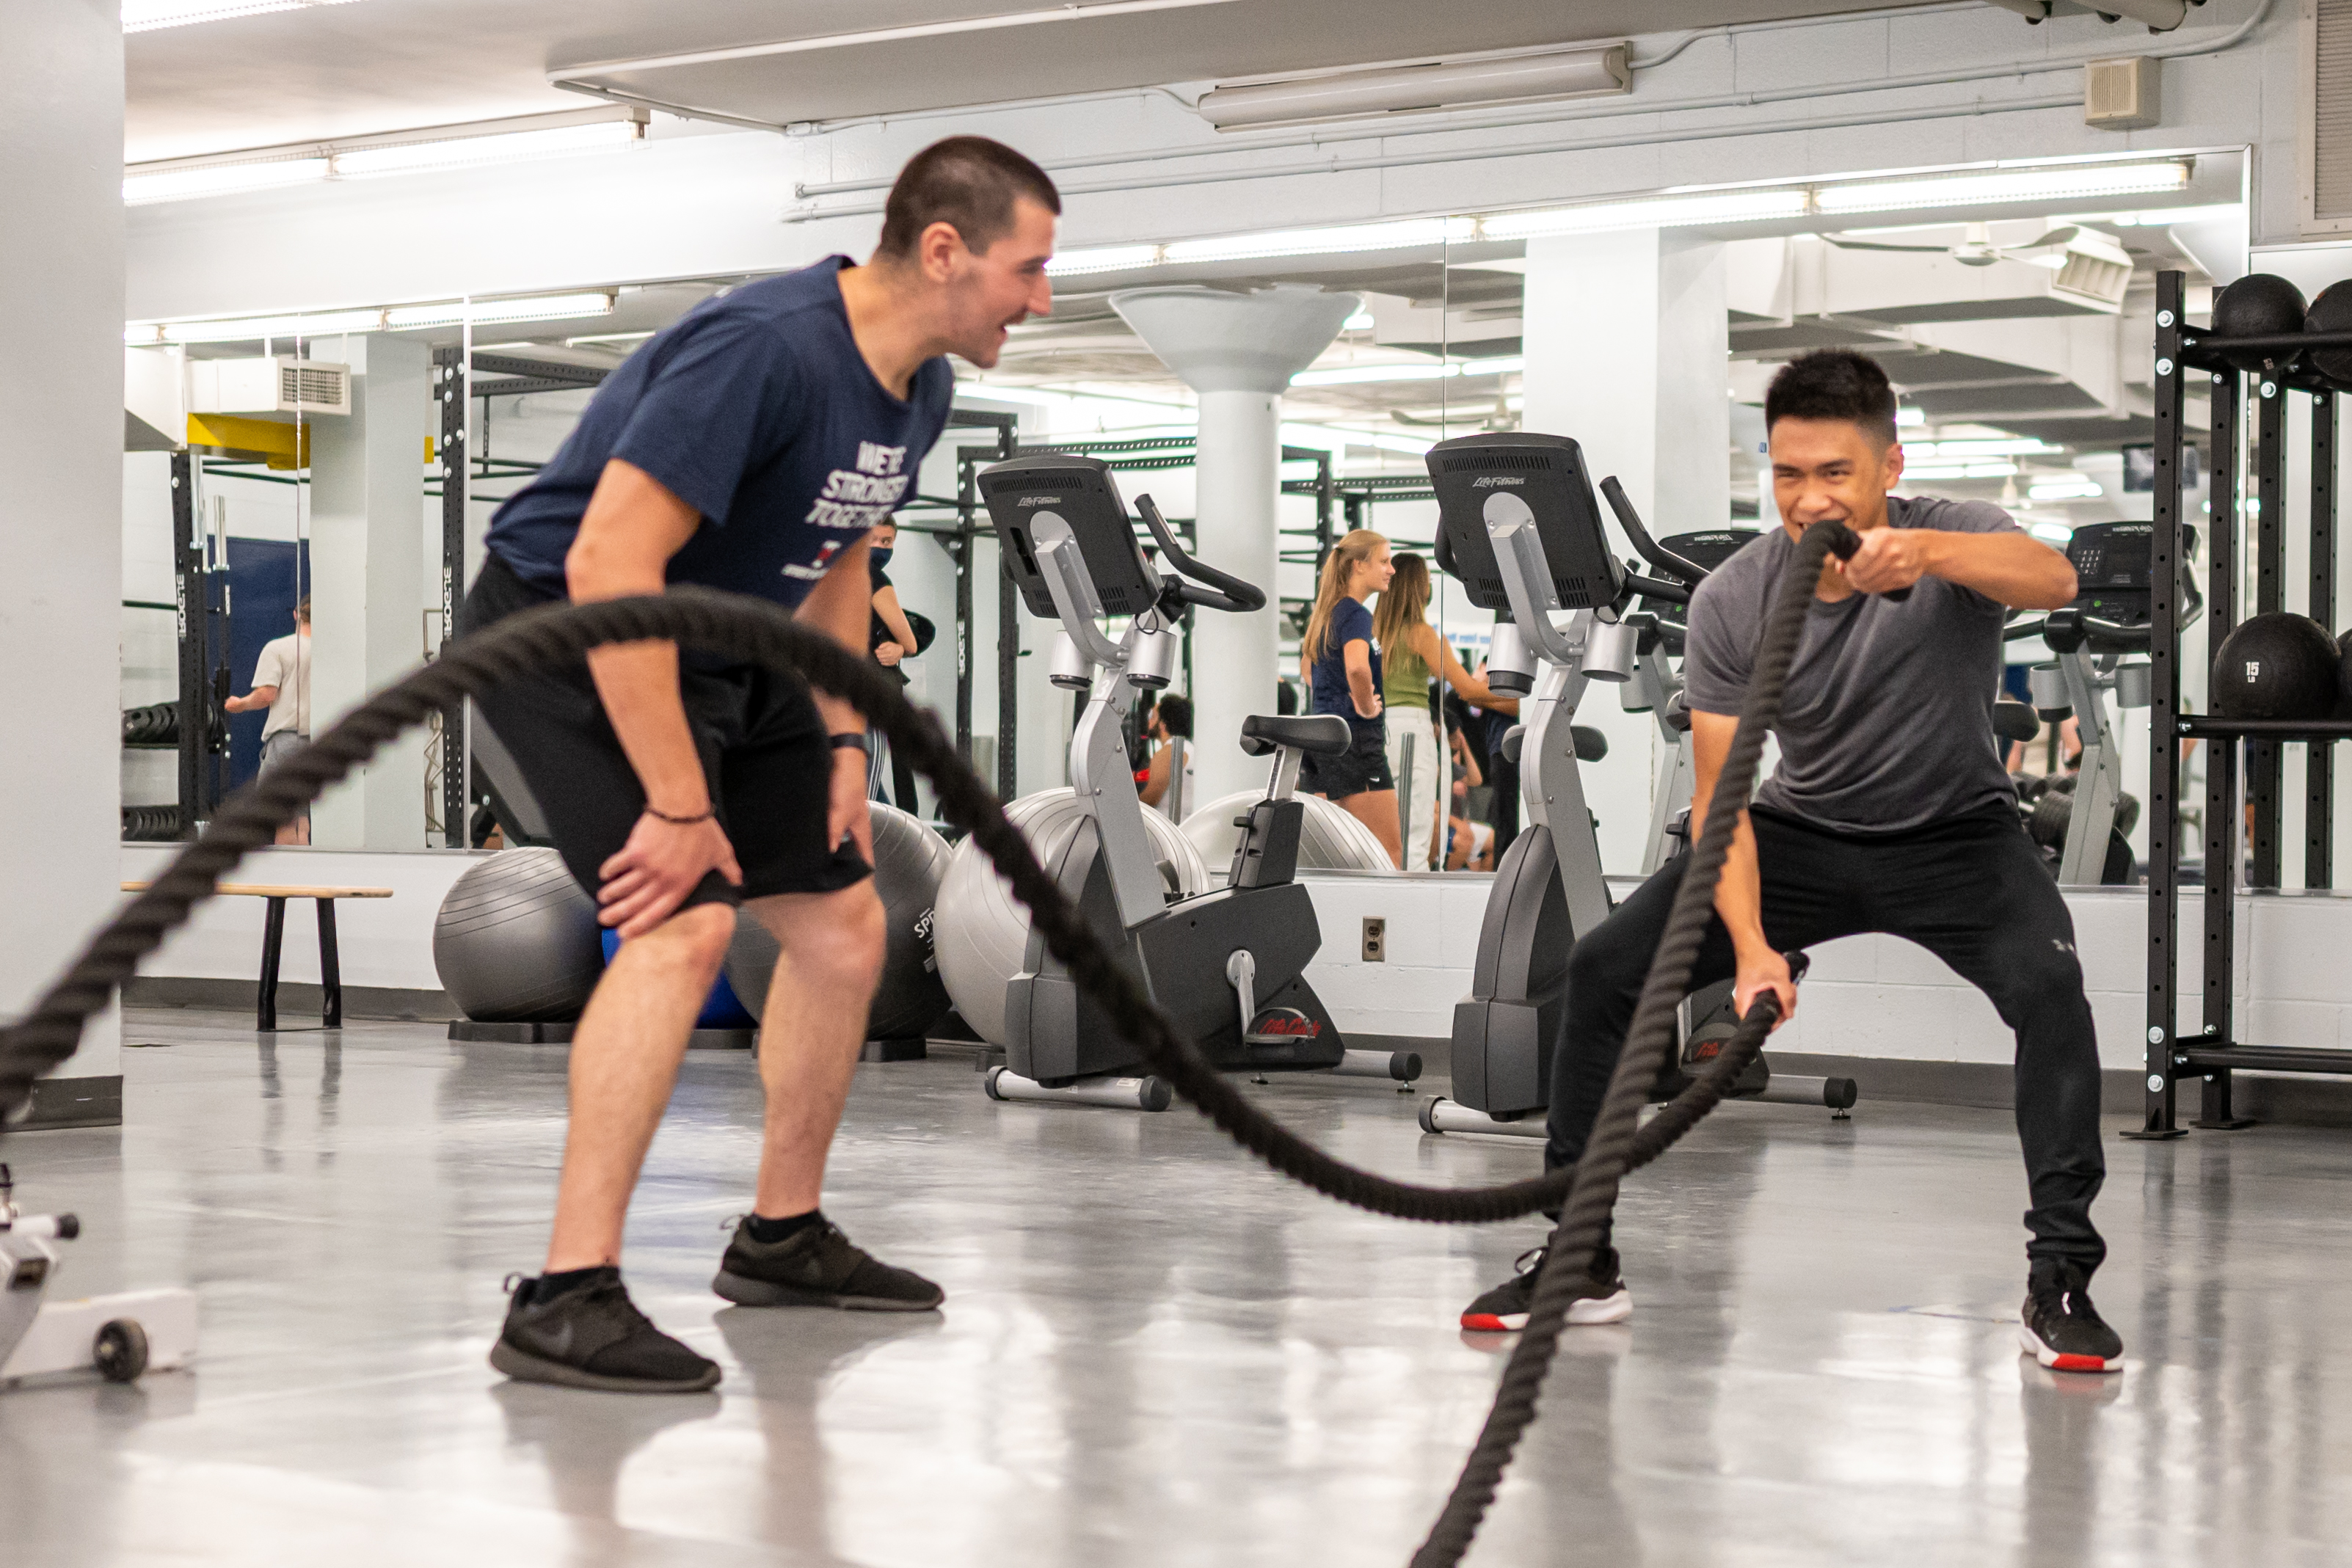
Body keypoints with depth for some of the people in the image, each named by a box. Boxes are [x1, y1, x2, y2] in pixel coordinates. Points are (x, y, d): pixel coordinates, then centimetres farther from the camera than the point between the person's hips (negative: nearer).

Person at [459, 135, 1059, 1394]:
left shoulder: (918, 390, 1)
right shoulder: (764, 351, -29)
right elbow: (609, 568, -32)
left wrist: (843, 742, 10)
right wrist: (681, 808, -30)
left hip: (720, 648, 10)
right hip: (565, 628, -10)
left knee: (843, 926, 11)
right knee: (688, 921, -26)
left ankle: (784, 1238, 28)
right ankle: (565, 1300, -23)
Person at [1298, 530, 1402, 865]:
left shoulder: (1326, 612, 15)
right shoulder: (1355, 614, -13)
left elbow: (1307, 665, 33)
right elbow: (1357, 666, -34)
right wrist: (1367, 707, -18)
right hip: (1355, 738, -9)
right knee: (1389, 852, -7)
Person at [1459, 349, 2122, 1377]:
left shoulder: (1955, 535, -23)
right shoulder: (1731, 601, -17)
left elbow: (2053, 580, -47)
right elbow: (1719, 791, -16)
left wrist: (1925, 552, -68)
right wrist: (1750, 946, -32)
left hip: (1954, 832, -2)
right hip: (1802, 831, 2)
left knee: (2049, 986, -32)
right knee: (1603, 970, -13)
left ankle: (2060, 1280, -22)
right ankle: (1583, 1261, 0)